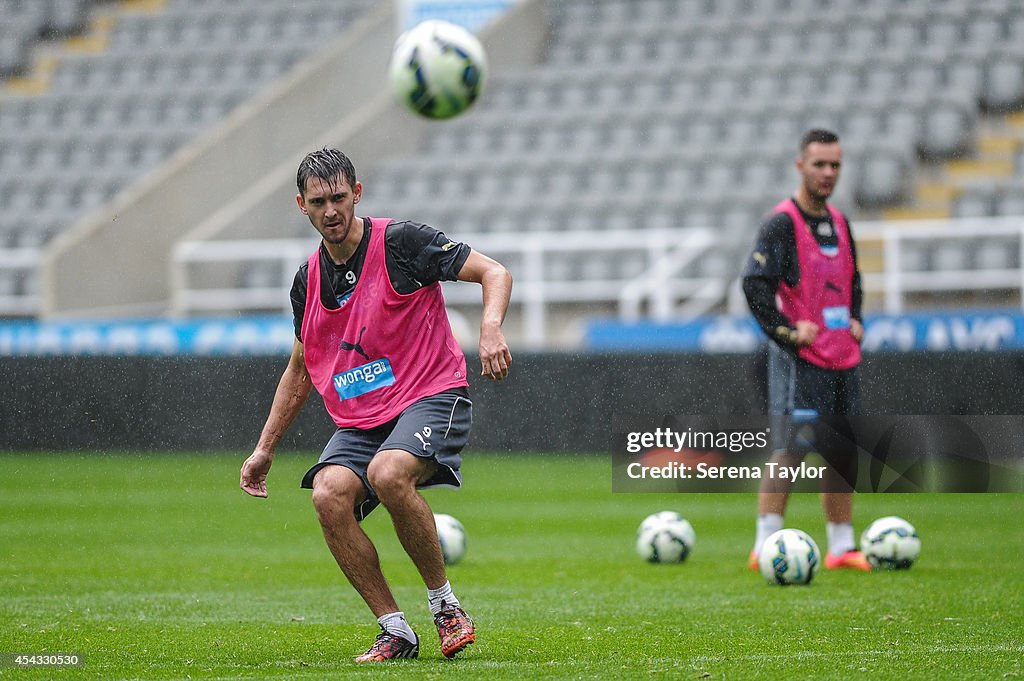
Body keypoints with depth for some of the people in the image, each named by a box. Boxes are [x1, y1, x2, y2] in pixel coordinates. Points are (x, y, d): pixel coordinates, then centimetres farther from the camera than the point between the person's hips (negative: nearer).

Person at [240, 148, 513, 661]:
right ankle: (395, 632, -15)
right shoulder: (308, 280, 10)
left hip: (430, 396, -5)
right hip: (358, 421, 5)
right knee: (329, 494, -24)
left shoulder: (401, 242, -7)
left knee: (387, 473, -35)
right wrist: (264, 449, 21)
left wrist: (490, 329, -29)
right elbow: (300, 370, 23)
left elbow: (494, 272, -9)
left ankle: (444, 603, -14)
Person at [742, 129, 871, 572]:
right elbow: (754, 282, -17)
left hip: (842, 357, 8)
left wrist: (855, 320, 15)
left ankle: (841, 548, 18)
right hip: (801, 358, -8)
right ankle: (765, 546, -12)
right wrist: (785, 332, -18)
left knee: (842, 454, 10)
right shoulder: (782, 223, -9)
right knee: (789, 450, -13)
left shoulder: (839, 223, 16)